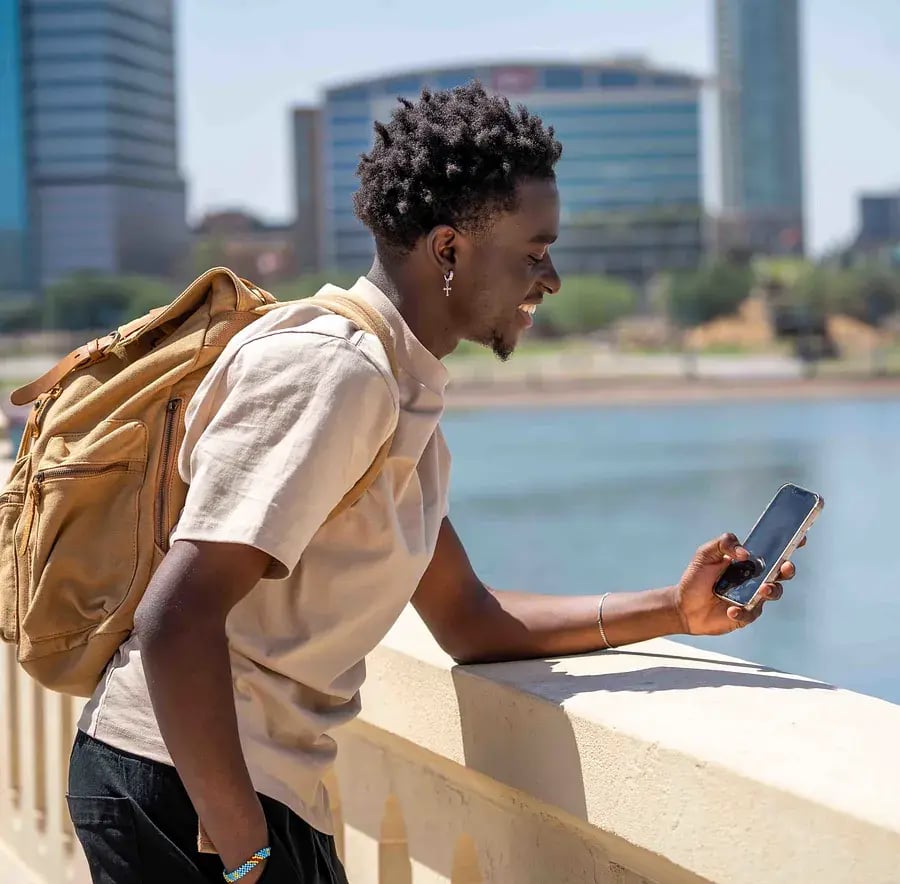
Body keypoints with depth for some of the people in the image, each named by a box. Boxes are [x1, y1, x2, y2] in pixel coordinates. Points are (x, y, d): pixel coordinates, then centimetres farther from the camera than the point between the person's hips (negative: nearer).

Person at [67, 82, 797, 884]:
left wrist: (672, 610, 9)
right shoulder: (332, 367, -18)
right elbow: (175, 621, -26)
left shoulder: (407, 396, 13)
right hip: (184, 789, -10)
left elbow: (467, 622, 19)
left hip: (262, 789, 10)